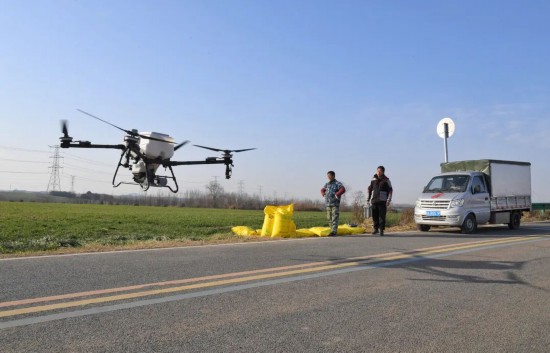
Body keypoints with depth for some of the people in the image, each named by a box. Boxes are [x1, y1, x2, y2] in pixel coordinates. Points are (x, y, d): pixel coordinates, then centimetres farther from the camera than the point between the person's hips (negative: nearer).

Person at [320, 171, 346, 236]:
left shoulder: (337, 183, -5)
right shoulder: (327, 184, 16)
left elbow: (343, 189, -19)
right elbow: (322, 189, 31)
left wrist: (337, 194, -22)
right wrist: (323, 193, 10)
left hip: (335, 204, -7)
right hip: (328, 204, 7)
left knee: (334, 218, -9)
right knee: (329, 218, 9)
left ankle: (334, 231, -12)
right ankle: (332, 230, 17)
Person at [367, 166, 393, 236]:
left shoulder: (386, 180, 0)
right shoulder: (373, 179, 7)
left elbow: (390, 191, 2)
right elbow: (370, 189, 15)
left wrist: (388, 200, -7)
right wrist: (368, 198, 11)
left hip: (382, 201, -3)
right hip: (374, 201, 3)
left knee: (382, 216, -5)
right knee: (374, 215, 6)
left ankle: (381, 230, 2)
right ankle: (375, 228, 21)